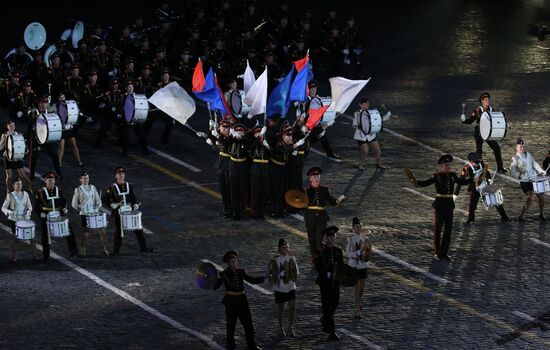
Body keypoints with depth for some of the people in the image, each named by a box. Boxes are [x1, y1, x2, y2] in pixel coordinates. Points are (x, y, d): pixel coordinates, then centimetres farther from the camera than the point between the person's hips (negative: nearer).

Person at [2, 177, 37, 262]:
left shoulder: (25, 194, 4)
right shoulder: (10, 195, -5)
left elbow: (29, 206, 10)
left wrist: (28, 211, -13)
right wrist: (9, 212, -27)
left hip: (25, 219, 3)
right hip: (14, 220, -3)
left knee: (32, 237, -1)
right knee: (16, 238, 2)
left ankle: (34, 255, 11)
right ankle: (14, 257, 17)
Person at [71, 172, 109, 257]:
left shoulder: (93, 188, 9)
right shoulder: (78, 190, 0)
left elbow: (98, 200, 12)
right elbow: (74, 204, 1)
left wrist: (97, 208, -3)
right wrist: (80, 209, -6)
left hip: (95, 214, 3)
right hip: (84, 215, -3)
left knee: (102, 231, 1)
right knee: (86, 233, -2)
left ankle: (105, 249, 10)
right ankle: (83, 251, 10)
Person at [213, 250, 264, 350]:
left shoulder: (241, 272, 3)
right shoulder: (224, 274, -8)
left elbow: (253, 280, 6)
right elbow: (215, 287, -14)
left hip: (242, 300, 4)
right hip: (231, 301, -4)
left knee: (248, 323, 9)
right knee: (231, 325, 4)